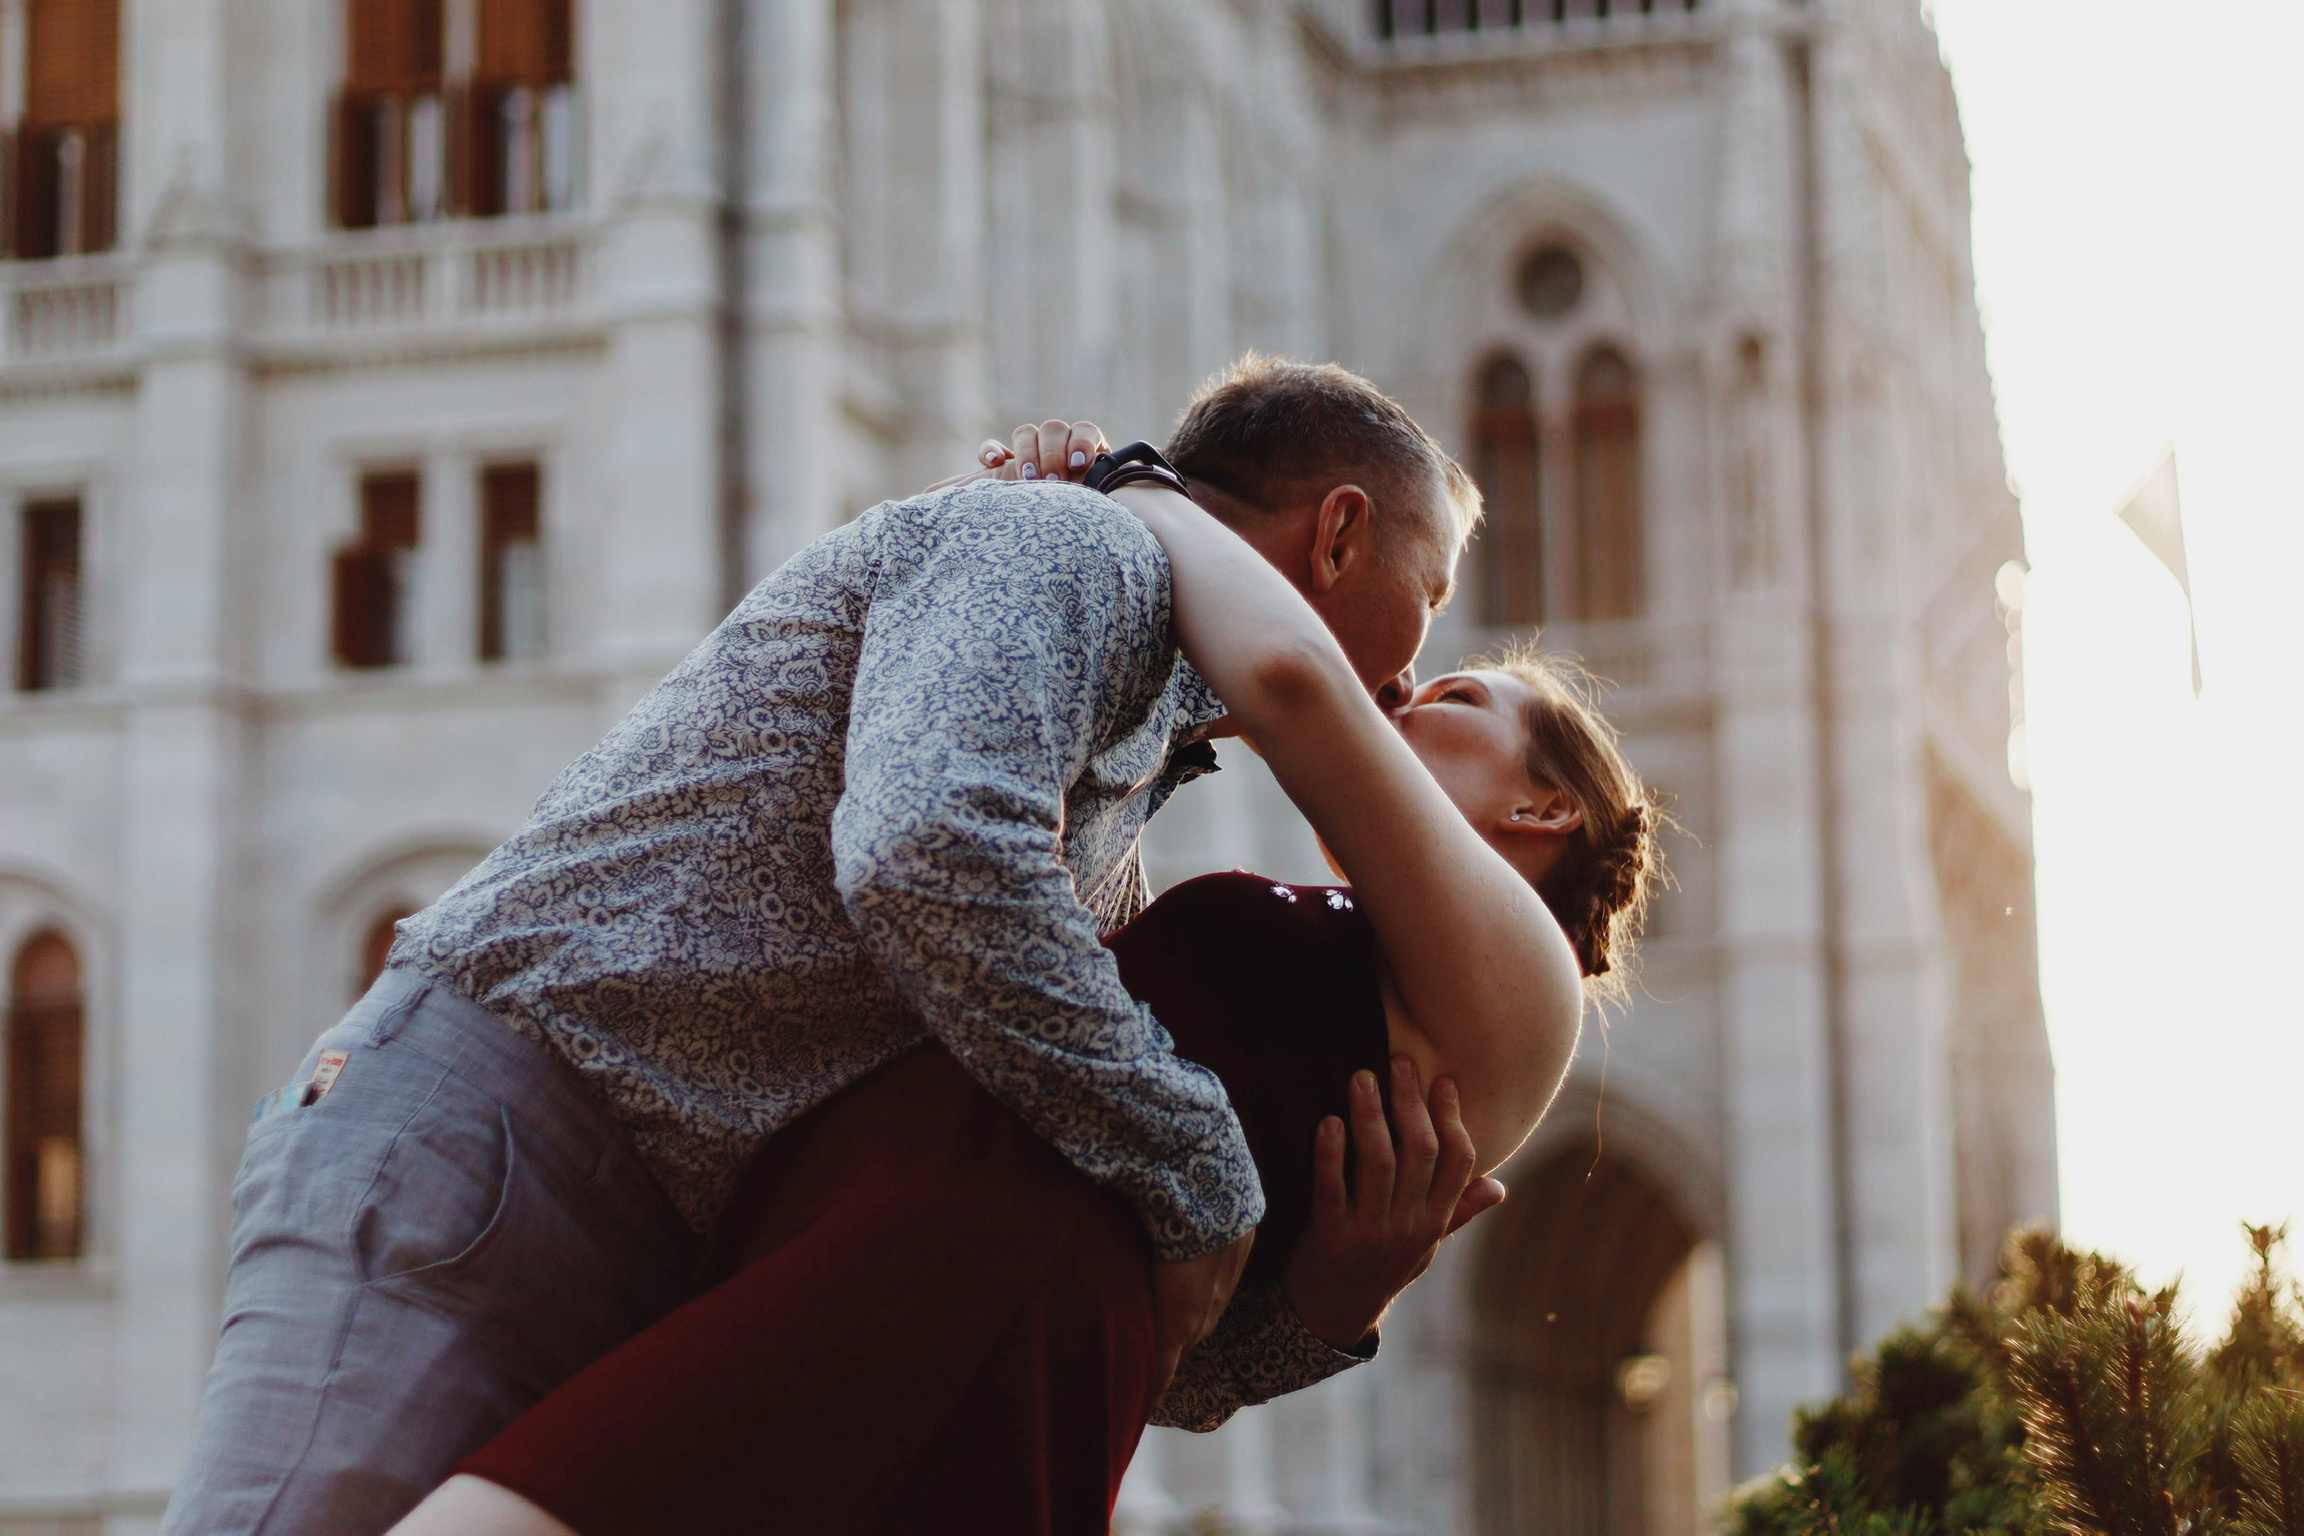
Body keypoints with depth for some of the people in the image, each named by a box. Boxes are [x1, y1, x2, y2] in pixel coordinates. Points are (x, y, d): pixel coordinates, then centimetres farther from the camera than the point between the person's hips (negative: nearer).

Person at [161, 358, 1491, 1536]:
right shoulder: (1069, 548, -3)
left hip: (653, 1300, 10)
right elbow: (927, 852, -26)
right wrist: (1201, 1179, -16)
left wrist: (1328, 1293, 2)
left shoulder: (1106, 876, 25)